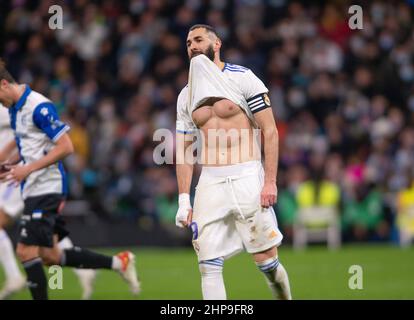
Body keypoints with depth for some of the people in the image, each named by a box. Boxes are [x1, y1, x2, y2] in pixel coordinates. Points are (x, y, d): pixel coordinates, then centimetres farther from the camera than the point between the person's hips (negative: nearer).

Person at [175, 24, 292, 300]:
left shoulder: (242, 78, 0)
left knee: (267, 261, -3)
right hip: (209, 184, 4)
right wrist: (183, 200, 7)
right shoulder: (186, 96, 14)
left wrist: (270, 181, -12)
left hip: (246, 178, -4)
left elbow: (270, 130, -4)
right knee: (209, 266, -4)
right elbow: (184, 151, 16)